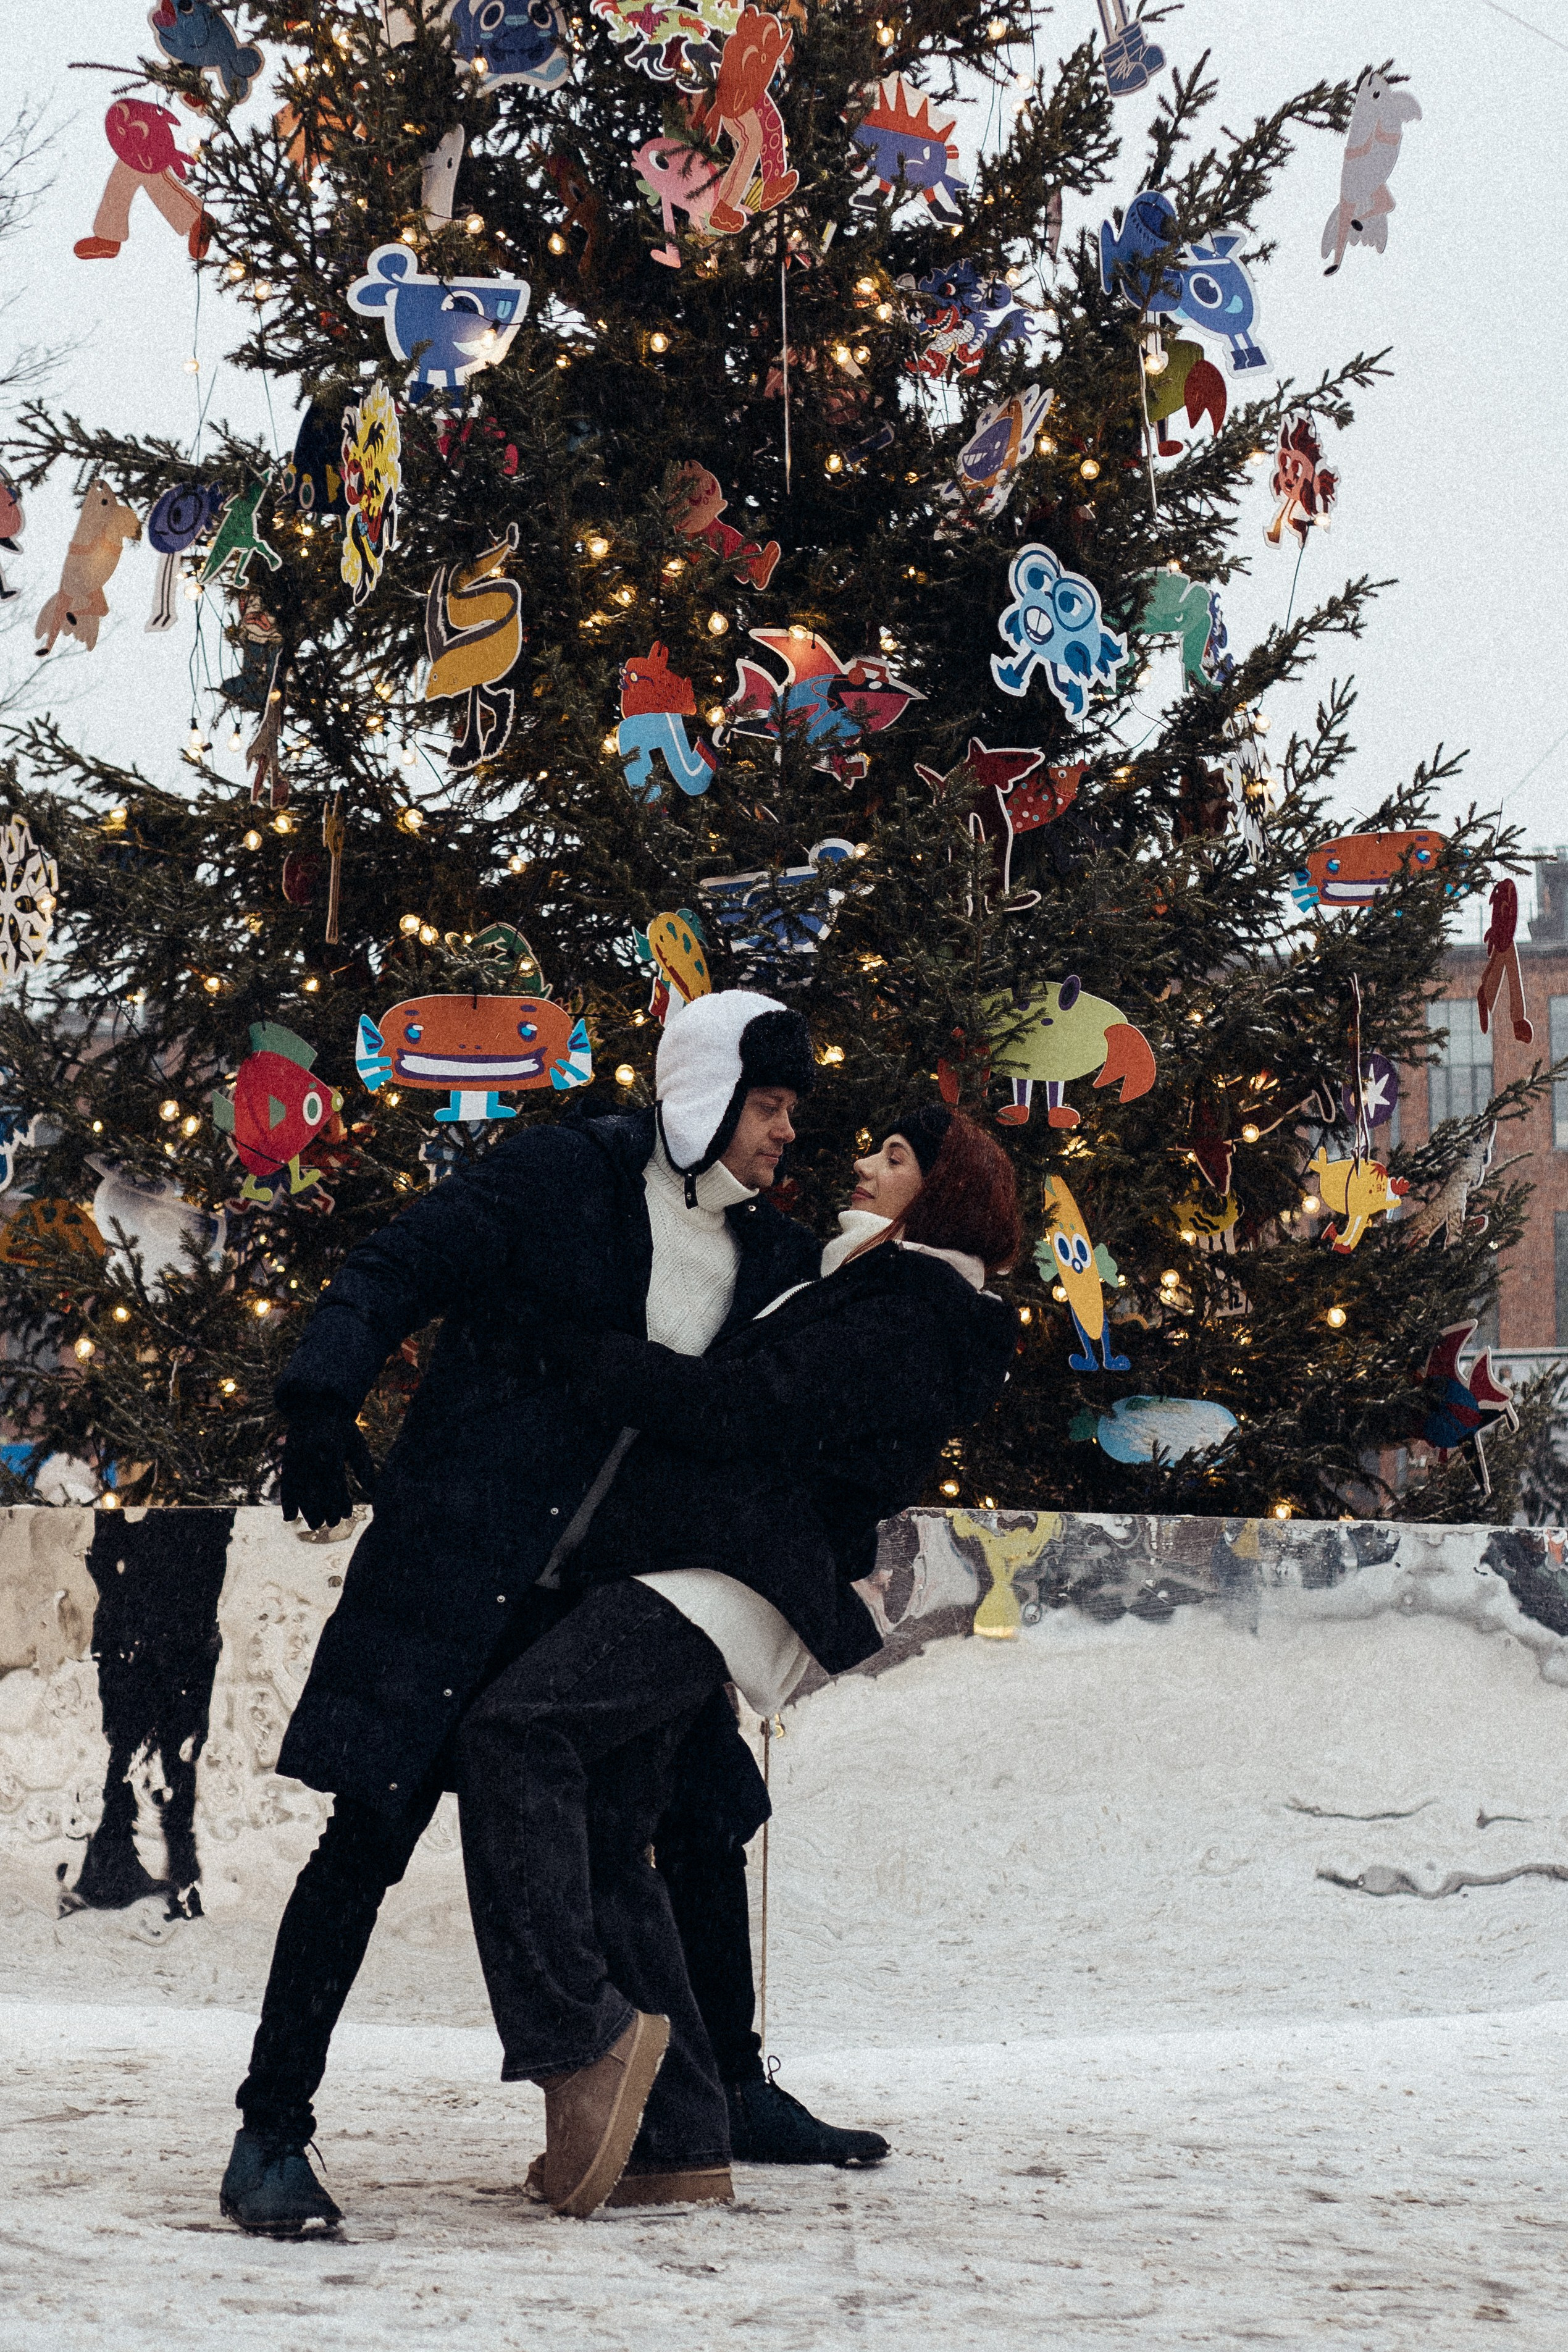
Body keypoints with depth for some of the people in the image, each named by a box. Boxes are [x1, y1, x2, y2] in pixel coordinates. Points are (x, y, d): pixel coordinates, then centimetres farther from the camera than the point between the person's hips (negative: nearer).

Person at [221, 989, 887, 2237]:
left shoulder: (770, 1255, 10)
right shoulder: (558, 1179, -7)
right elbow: (395, 1273, -10)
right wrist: (324, 1399, -24)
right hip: (465, 1572, -6)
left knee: (705, 1827, 11)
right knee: (372, 1832, -10)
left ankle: (730, 2090, 32)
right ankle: (272, 2132, -5)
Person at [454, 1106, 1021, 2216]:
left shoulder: (912, 1320, -6)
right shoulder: (861, 1295, 26)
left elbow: (742, 1411, -15)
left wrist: (576, 1348, -10)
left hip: (725, 1578, -11)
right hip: (676, 1576, 11)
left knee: (517, 1727, -28)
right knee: (607, 1841, 8)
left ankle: (582, 2032, -30)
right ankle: (679, 2137, 10)